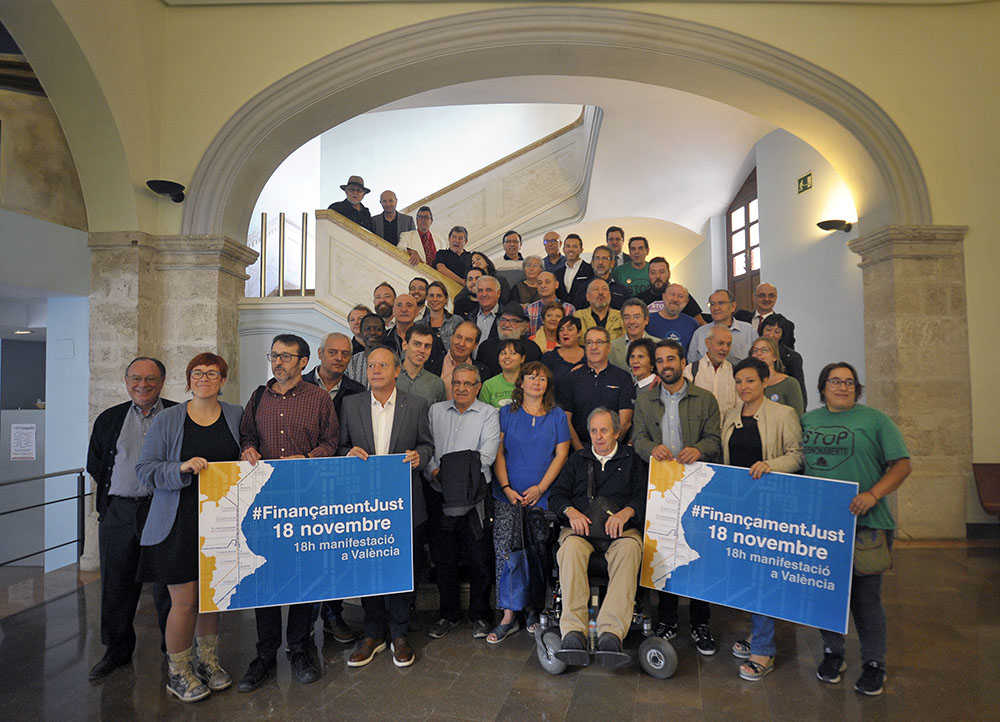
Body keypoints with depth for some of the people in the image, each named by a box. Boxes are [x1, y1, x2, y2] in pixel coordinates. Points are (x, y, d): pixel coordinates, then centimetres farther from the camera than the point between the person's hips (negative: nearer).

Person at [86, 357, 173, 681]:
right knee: (116, 584, 12)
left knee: (168, 583, 4)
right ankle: (117, 650, 31)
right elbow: (96, 467, 17)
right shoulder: (108, 419, 12)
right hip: (118, 511, 3)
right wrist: (104, 501, 9)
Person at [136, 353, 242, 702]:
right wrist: (182, 468, -21)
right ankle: (177, 672, 24)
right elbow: (145, 468, -4)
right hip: (180, 525, -2)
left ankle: (207, 660, 34)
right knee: (185, 601, 2)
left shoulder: (236, 416, 5)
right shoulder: (167, 420, -2)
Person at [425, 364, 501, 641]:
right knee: (443, 557, 10)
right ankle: (448, 614, 28)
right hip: (440, 494, 3)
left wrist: (459, 470, -21)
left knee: (479, 558, 1)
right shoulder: (436, 411, 12)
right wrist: (434, 470, -14)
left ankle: (480, 615, 21)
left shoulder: (488, 414, 3)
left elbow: (487, 454, -9)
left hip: (474, 496, -2)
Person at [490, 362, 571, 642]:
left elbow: (561, 454, 3)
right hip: (508, 493, 0)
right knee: (502, 547, -11)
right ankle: (508, 616, -1)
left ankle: (534, 610, 21)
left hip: (542, 494, 0)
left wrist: (540, 488, -7)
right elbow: (498, 453, 4)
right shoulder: (507, 413, 7)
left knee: (538, 551, 3)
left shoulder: (557, 416, 7)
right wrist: (506, 488, -7)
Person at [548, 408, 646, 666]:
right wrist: (571, 511, -4)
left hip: (621, 527, -1)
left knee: (629, 549, -37)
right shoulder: (577, 459, 25)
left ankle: (611, 633, -45)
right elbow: (556, 494, 17)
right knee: (571, 548, -35)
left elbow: (644, 496, 7)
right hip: (580, 527, 1)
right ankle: (573, 633, -41)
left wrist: (625, 513, -13)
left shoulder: (632, 459, 19)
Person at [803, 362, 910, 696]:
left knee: (866, 595, 4)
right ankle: (833, 653, 30)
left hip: (865, 523, -3)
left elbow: (901, 464, -2)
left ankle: (874, 664, 23)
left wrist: (873, 495, -15)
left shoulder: (875, 420, 1)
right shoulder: (807, 420, 11)